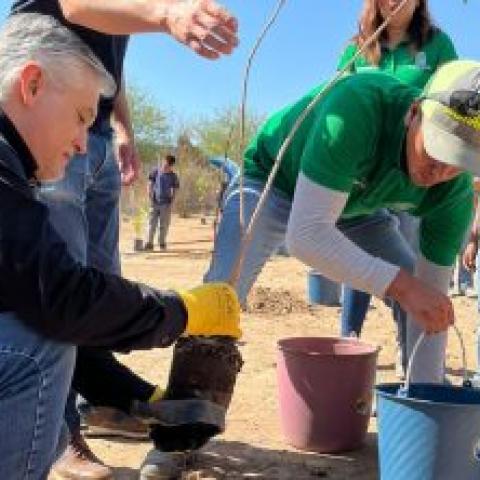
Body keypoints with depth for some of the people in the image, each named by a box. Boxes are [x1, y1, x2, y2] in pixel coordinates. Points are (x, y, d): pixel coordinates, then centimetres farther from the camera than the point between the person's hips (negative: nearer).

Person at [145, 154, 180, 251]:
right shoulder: (155, 172, 1)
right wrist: (151, 199, -4)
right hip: (155, 202, 0)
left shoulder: (173, 176, 1)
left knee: (164, 225, 5)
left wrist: (171, 202, -4)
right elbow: (150, 186, 4)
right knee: (152, 224, -2)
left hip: (166, 204, 0)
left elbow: (174, 191, 5)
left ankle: (162, 243, 15)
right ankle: (149, 243, -1)